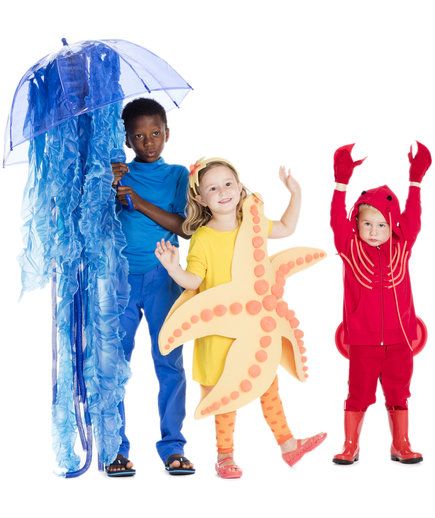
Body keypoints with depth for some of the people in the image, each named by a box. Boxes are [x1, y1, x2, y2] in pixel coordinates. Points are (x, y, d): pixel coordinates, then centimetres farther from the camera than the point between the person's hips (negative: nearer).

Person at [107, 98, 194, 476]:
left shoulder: (178, 174, 10)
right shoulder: (117, 172, 10)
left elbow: (183, 226, -3)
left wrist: (139, 202, -11)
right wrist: (108, 187, -14)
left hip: (163, 277, 0)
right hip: (120, 276, 0)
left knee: (170, 363, 0)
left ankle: (173, 447, 7)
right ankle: (116, 448, 3)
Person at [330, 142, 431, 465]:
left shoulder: (402, 248, 4)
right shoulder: (350, 249, -2)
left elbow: (412, 220, -2)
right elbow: (338, 221, -13)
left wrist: (415, 181, -7)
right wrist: (342, 183, -21)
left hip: (398, 339, 2)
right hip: (362, 341, -2)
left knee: (398, 393, 12)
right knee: (358, 393, 6)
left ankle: (401, 445, 23)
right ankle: (351, 446, 16)